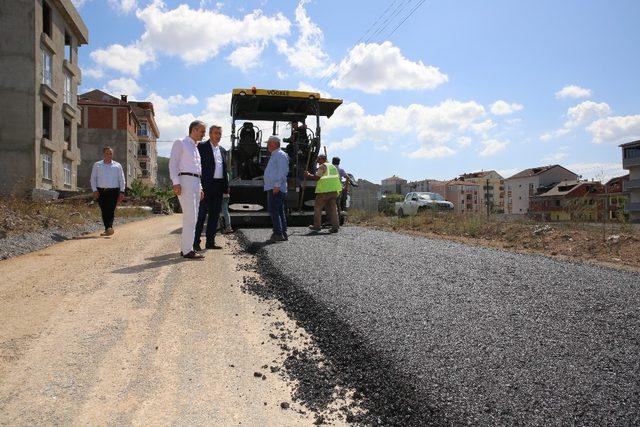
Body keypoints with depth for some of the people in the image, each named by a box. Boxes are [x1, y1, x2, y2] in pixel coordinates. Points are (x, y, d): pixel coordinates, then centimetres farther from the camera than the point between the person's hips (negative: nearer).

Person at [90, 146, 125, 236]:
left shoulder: (117, 166, 12)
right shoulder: (97, 165, 14)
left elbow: (122, 180, 9)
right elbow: (93, 179, 11)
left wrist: (122, 192, -1)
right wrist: (94, 190, -2)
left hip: (113, 191, -1)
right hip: (101, 191, 2)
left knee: (111, 210, -15)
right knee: (104, 211, -1)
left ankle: (110, 227, -25)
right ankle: (107, 229, 4)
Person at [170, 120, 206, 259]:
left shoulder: (196, 148, 23)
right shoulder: (180, 143, 0)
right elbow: (173, 163, -8)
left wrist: (200, 188, 19)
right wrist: (176, 183, -19)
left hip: (196, 182, 9)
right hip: (185, 181, -9)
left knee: (192, 218, 8)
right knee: (190, 217, -13)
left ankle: (185, 248, 14)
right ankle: (187, 250, -11)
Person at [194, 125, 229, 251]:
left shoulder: (222, 150, 19)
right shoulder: (202, 147, -1)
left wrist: (226, 187, 12)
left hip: (219, 186, 7)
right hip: (206, 185, -7)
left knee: (215, 215, 9)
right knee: (201, 214, -5)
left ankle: (210, 241, 15)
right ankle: (196, 242, 0)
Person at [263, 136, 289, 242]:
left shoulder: (280, 155, -8)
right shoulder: (274, 156, 23)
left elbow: (282, 171, -18)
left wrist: (277, 185, -24)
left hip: (276, 189, -10)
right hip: (272, 188, 10)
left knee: (273, 210, -13)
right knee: (280, 211, 10)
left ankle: (278, 233, -12)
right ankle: (283, 234, 14)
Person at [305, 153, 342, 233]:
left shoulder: (322, 166, -2)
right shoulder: (333, 167, 21)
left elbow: (317, 177, -10)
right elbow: (338, 177, 19)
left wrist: (308, 175, 2)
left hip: (324, 190, -6)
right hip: (334, 190, 7)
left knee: (318, 207, 5)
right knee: (333, 208, 6)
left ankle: (317, 226, 7)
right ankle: (335, 226, -1)